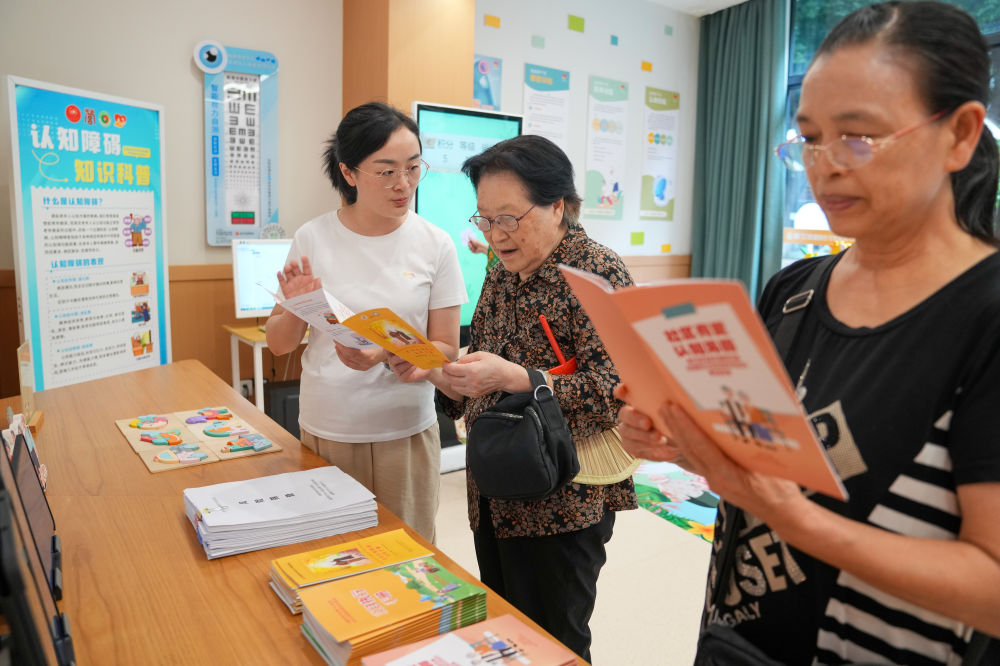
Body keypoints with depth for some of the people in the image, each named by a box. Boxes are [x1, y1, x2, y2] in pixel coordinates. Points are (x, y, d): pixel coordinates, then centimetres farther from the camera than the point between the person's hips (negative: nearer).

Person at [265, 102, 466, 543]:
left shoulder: (436, 245, -5)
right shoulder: (313, 238, -4)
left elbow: (446, 350, -2)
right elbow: (278, 345, 4)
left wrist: (388, 354, -20)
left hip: (405, 433, 0)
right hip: (324, 432, 1)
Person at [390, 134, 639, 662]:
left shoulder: (598, 273, -12)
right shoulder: (502, 278, 10)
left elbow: (613, 391, -21)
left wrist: (511, 378, -29)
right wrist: (431, 371, -5)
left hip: (562, 504, -7)